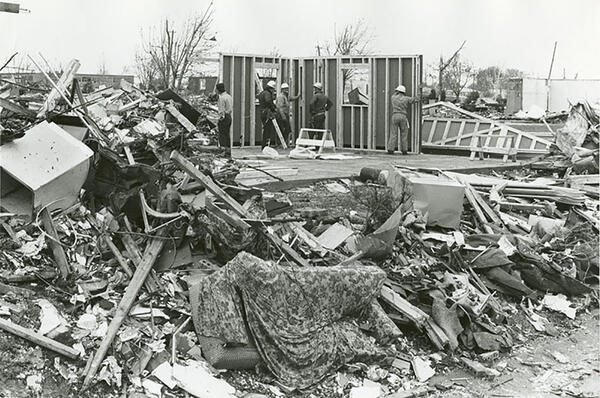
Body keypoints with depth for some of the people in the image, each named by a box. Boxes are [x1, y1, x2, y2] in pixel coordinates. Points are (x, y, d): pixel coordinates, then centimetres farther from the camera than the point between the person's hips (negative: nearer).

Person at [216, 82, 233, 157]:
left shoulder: (221, 98, -14)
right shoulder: (229, 96, 13)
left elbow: (222, 110, -16)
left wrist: (220, 119, -13)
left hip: (223, 117, -9)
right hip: (229, 117, 9)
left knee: (222, 135, -5)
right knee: (227, 135, 12)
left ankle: (226, 152, -10)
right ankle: (229, 152, 13)